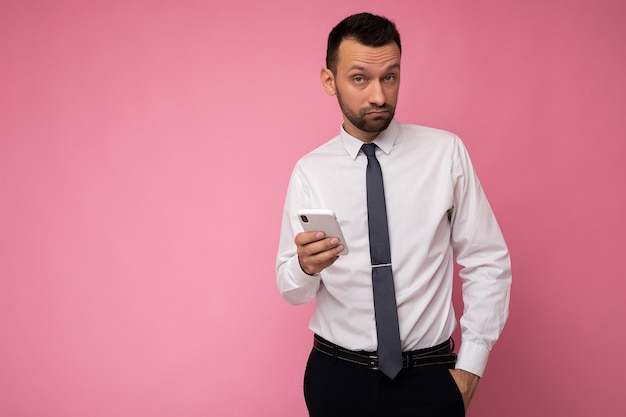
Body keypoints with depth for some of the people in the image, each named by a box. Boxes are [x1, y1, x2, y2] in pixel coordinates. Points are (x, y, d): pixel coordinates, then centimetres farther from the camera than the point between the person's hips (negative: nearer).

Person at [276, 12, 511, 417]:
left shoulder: (446, 152, -6)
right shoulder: (310, 171, -3)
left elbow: (489, 263, -3)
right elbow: (292, 290, -1)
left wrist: (470, 366, -5)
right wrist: (305, 266, -23)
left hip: (429, 377, -1)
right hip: (336, 376, 1)